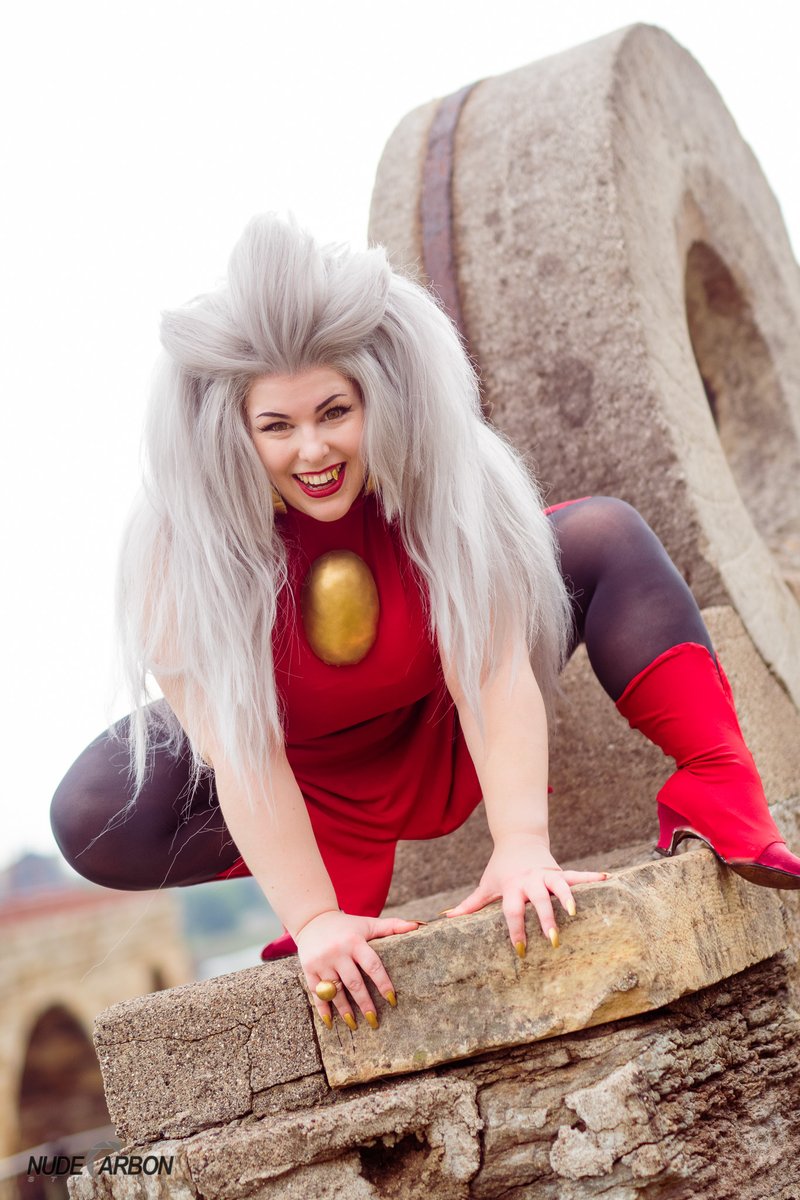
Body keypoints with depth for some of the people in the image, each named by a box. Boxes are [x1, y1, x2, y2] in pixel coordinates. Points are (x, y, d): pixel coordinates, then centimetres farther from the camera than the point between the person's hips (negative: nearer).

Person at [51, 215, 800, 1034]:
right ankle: (347, 865, -15)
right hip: (304, 779, -1)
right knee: (91, 818, -27)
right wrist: (314, 920, -36)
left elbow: (492, 662, -29)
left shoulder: (438, 467, -24)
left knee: (604, 537, -16)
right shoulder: (183, 537, -28)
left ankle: (721, 807, -25)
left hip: (436, 738, 1)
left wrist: (523, 843, -38)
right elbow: (239, 751, -31)